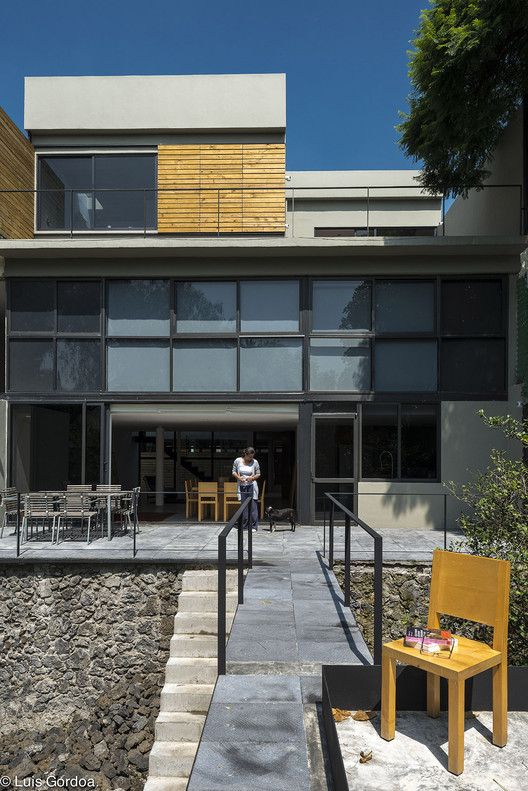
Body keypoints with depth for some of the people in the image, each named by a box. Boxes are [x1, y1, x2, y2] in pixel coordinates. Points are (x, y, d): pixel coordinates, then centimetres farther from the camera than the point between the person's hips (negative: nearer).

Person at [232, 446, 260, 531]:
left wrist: (252, 478, -14)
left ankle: (254, 526, 3)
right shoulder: (237, 461, -3)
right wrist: (238, 477, -10)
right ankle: (245, 526, 14)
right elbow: (234, 471, 8)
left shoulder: (255, 462, -4)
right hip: (241, 486, 1)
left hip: (251, 486, -1)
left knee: (253, 506, -4)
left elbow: (258, 474, 6)